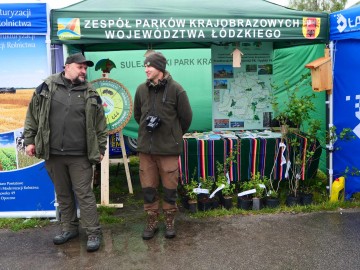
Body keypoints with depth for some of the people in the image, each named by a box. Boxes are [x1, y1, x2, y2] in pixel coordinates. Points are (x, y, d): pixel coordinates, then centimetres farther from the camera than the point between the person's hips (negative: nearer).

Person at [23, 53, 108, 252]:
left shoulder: (90, 94, 3)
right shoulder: (47, 87, 3)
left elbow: (100, 125, 5)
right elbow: (33, 116, 8)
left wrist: (100, 149, 3)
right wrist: (29, 140, 4)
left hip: (80, 156, -2)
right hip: (53, 154, 2)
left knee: (84, 194, 0)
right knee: (62, 194, 14)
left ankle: (93, 233, 10)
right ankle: (69, 228, 30)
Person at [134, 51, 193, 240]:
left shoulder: (175, 89, -6)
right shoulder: (141, 89, 5)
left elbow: (186, 116, 2)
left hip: (169, 147, -3)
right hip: (146, 147, 3)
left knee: (169, 187, 6)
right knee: (148, 187, 9)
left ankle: (169, 221, 26)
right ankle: (151, 221, 26)